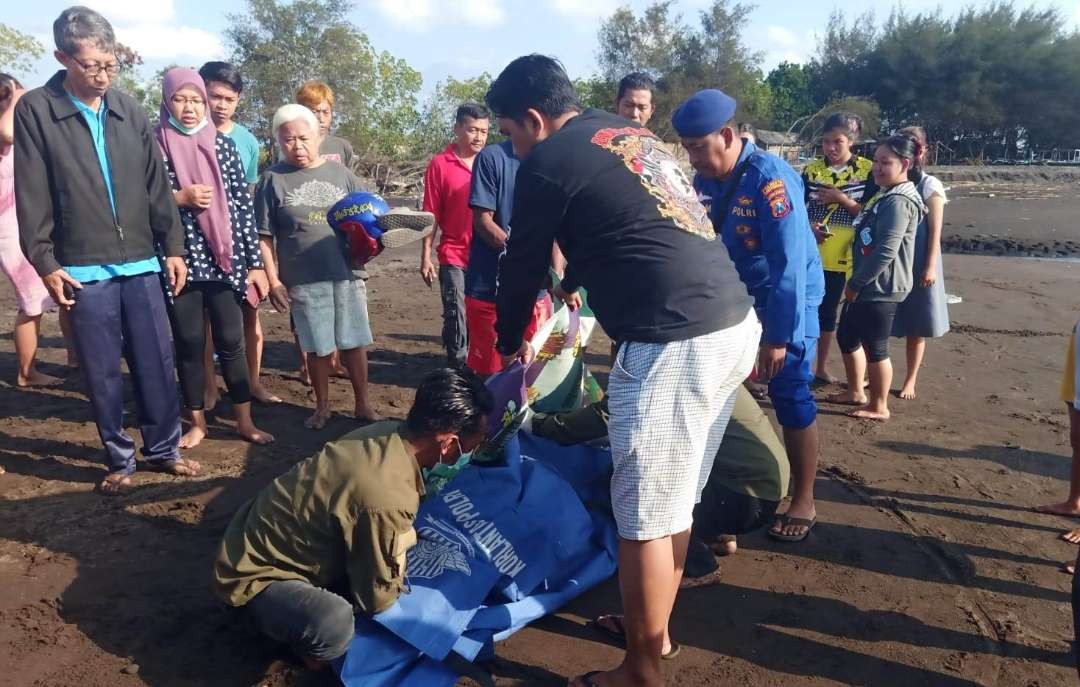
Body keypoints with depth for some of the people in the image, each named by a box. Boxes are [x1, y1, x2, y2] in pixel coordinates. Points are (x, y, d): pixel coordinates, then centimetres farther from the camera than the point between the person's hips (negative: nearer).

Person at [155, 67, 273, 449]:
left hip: (223, 260, 1)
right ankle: (197, 422, 23)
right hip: (179, 261, 0)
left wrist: (255, 262, 0)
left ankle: (245, 421, 16)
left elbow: (243, 204, 4)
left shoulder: (223, 144, 5)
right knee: (189, 344, 8)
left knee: (231, 341, 4)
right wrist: (179, 198, -15)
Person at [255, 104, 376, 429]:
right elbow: (263, 237, 2)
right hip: (304, 279, -1)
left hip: (347, 274, 1)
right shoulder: (273, 179, 1)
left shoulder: (340, 173, 6)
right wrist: (273, 280, -3)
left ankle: (362, 404, 20)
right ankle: (322, 406, 26)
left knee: (354, 343, 7)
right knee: (317, 347, 8)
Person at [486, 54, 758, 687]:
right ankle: (655, 628, 37)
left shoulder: (549, 160, -3)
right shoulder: (634, 136, 21)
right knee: (677, 499, 20)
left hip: (675, 344, -9)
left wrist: (511, 343, 24)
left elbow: (523, 266, 7)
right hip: (736, 324, 9)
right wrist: (577, 279, 47)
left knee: (645, 515, 4)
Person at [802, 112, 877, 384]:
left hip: (842, 253, 0)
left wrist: (843, 199, -16)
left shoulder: (867, 169, -1)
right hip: (809, 250, 0)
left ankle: (821, 366, 24)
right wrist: (808, 226, -14)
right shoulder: (812, 168, 2)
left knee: (828, 310, 11)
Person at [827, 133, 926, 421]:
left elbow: (886, 252, -24)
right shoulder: (886, 196, 14)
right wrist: (855, 282, 14)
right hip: (869, 284, 10)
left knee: (874, 347, 2)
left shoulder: (899, 201, -19)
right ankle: (856, 392, 34)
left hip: (881, 288, -10)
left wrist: (855, 283, -16)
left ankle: (879, 407, 16)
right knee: (846, 336, 19)